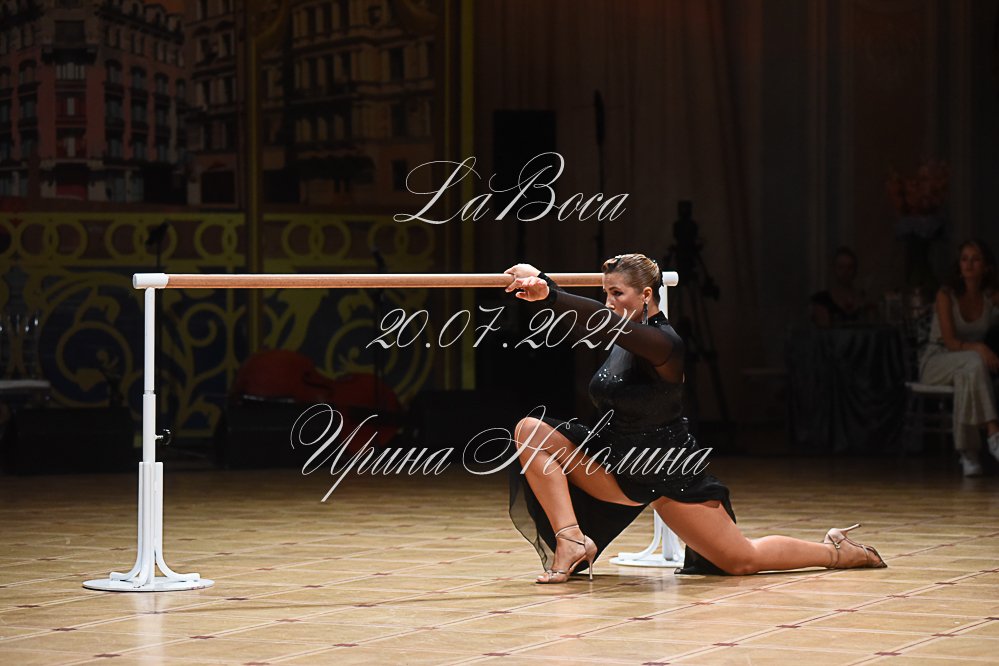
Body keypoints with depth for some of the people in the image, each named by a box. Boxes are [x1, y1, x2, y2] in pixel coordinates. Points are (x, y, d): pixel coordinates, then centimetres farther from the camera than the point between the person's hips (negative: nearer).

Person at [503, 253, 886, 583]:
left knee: (740, 560, -1)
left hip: (669, 476, -8)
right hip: (616, 466, 8)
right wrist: (543, 295, -24)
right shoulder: (621, 337, 5)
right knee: (530, 432, -11)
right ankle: (571, 540, -14)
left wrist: (548, 292, -53)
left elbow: (606, 323, -41)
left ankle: (837, 551, 22)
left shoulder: (664, 342, -27)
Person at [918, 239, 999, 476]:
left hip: (968, 366, 3)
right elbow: (950, 341, -17)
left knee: (967, 377, -36)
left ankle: (968, 453, -36)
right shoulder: (946, 295, -7)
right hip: (936, 362, -3)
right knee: (975, 363, -37)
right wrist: (978, 348, -33)